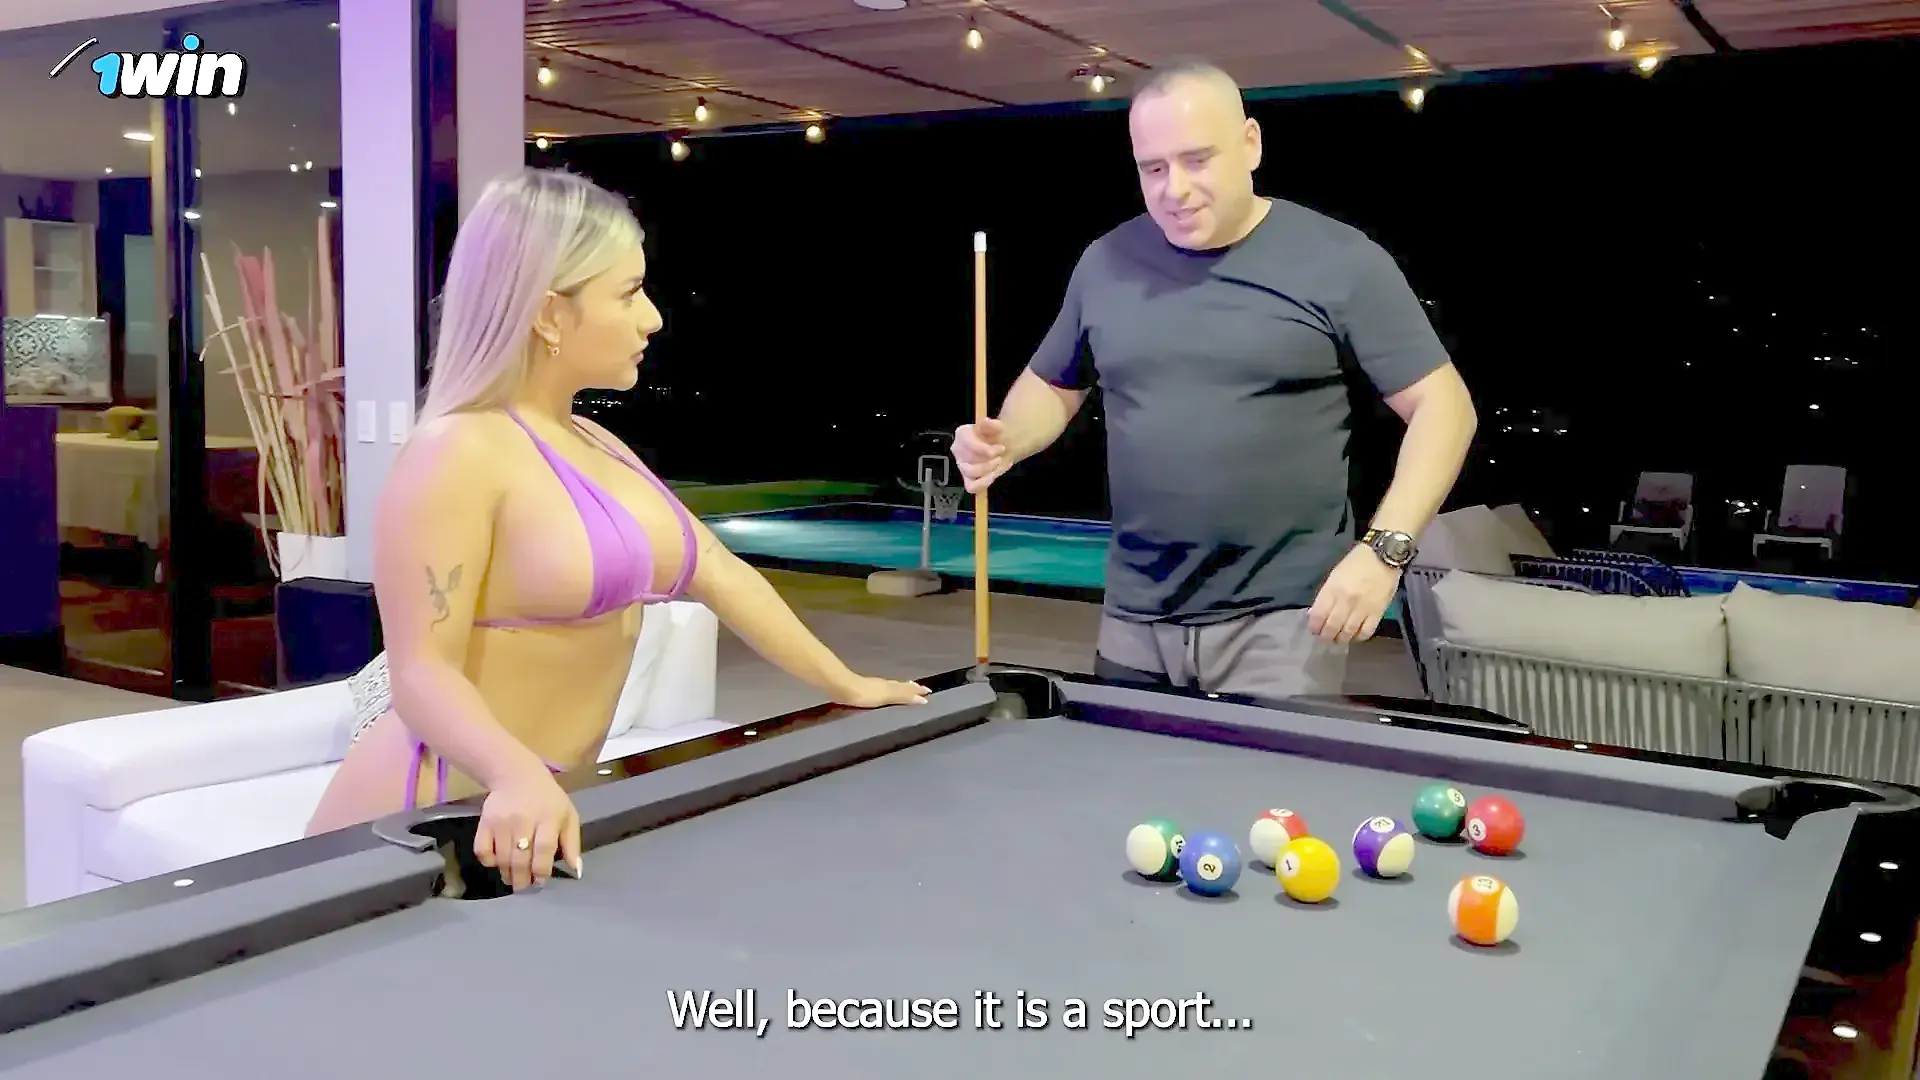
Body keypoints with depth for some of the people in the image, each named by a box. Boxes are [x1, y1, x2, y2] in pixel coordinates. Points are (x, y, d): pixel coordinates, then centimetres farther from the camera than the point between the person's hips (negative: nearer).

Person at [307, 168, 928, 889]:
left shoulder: (595, 447, 9)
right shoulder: (457, 454, -17)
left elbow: (718, 572, 13)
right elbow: (423, 673, -22)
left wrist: (845, 686, 16)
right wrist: (517, 775, -40)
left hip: (544, 803, 8)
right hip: (438, 815, -8)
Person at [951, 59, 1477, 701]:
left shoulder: (1340, 262, -6)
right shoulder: (1106, 263, 6)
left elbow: (1442, 405, -5)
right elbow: (1052, 386, 18)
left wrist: (1384, 548, -16)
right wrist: (1006, 442, -4)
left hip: (1285, 620, -3)